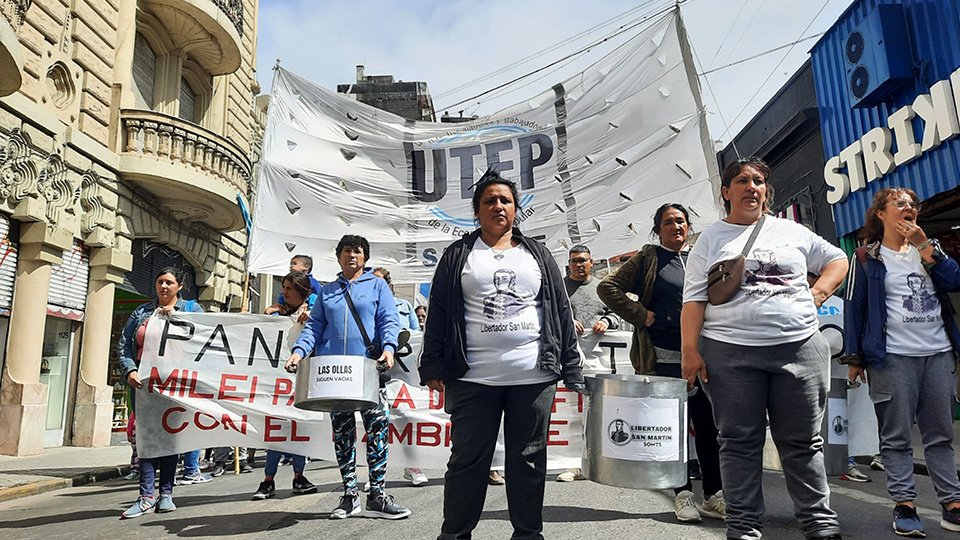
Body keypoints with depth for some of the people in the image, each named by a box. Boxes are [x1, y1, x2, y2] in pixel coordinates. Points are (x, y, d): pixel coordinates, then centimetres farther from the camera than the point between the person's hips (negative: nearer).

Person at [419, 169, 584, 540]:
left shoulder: (538, 255, 13)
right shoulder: (457, 256, 9)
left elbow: (562, 312, 10)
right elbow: (438, 315, 5)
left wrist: (571, 368, 4)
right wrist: (433, 367, -2)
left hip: (534, 376, 1)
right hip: (473, 378, -1)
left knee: (528, 460, 10)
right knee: (467, 460, 5)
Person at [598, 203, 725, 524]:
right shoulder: (648, 258, 3)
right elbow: (608, 287, -1)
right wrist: (640, 315, -8)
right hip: (665, 357, -3)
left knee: (708, 425, 6)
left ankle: (714, 496, 17)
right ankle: (683, 494, 16)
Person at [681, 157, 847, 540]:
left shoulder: (792, 231, 14)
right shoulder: (711, 239, 6)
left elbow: (837, 260, 25)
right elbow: (694, 298, 0)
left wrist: (817, 294, 6)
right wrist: (689, 349, -9)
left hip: (799, 347, 2)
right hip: (730, 352, -2)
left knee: (803, 441, 8)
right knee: (740, 441, 4)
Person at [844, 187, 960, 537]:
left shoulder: (926, 249, 16)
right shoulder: (867, 258, 2)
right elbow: (855, 307, -1)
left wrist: (923, 245, -6)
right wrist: (855, 358, -6)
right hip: (892, 357, -4)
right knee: (897, 436, -1)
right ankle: (904, 506, 5)